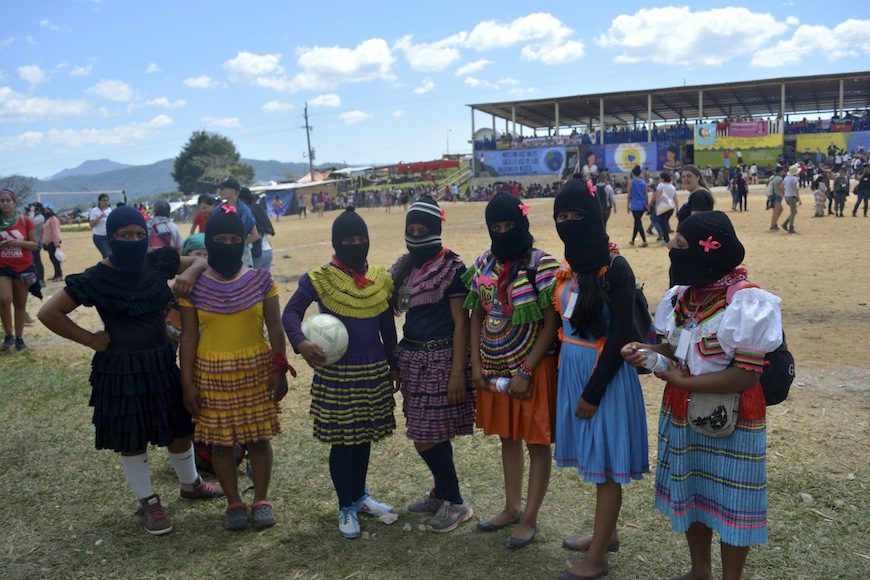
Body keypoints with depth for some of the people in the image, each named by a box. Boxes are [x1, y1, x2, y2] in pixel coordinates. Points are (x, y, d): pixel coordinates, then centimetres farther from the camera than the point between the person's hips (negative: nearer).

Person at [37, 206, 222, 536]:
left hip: (161, 362, 5)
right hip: (120, 369, -4)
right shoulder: (97, 278, -15)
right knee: (132, 438, 9)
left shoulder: (157, 264, -3)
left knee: (180, 428, 16)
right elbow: (48, 313, -11)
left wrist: (191, 272, -16)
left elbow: (202, 261, 6)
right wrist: (90, 339, -11)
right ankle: (148, 503, 28)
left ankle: (190, 484, 40)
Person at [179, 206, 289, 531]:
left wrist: (279, 370, -5)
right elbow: (188, 337, -1)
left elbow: (275, 329, -1)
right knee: (220, 439, 8)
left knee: (258, 435, 7)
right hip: (212, 374, 0)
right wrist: (187, 382, -4)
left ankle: (261, 500, 24)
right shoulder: (194, 287, -3)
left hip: (256, 369, 0)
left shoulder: (260, 281, -3)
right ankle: (233, 502, 25)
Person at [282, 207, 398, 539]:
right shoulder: (319, 279, -9)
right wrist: (300, 342, -28)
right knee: (341, 440, 4)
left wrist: (393, 365, 12)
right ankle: (346, 507, 22)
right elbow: (291, 312, -9)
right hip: (336, 372, -4)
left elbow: (388, 327, 10)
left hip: (373, 371, 4)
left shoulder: (381, 279, 3)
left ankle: (360, 496, 35)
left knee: (364, 435, 16)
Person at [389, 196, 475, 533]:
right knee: (431, 434, 13)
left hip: (440, 359, -6)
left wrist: (458, 371, -16)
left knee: (427, 437, -4)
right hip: (413, 358, 6)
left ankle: (454, 502, 16)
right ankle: (442, 494, 33)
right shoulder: (403, 268, 10)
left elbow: (461, 322, -11)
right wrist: (397, 361, 10)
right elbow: (393, 311, 14)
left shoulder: (451, 268, -9)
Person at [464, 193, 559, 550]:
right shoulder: (485, 264, 3)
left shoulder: (541, 265, -13)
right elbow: (477, 316, 8)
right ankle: (512, 508, 33)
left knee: (537, 442, 6)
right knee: (508, 437, 17)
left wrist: (526, 371, -17)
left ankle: (530, 518, 20)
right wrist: (476, 364, 1)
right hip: (494, 366, 6)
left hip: (533, 366, -5)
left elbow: (551, 323, -14)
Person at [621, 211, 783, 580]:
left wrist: (683, 382, -20)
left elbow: (746, 375, -23)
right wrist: (646, 352, -10)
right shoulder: (680, 296, 0)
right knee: (689, 494, 20)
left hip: (730, 421, -7)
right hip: (681, 415, 7)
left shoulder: (747, 303, -21)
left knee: (729, 502, 9)